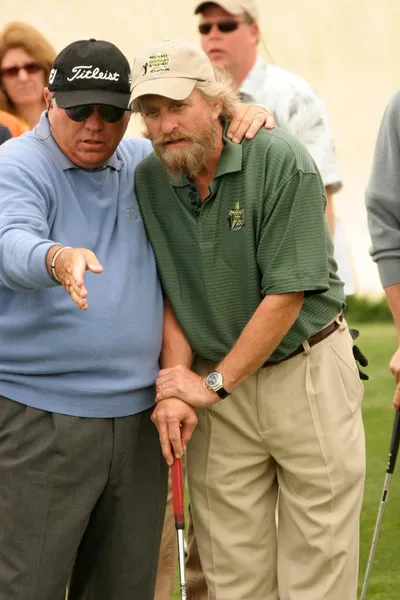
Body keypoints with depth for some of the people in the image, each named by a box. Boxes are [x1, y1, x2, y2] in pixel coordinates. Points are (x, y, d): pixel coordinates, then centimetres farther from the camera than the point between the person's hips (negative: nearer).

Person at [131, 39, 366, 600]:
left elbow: (287, 294, -16)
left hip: (307, 370, -3)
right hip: (217, 388, 4)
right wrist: (176, 381, -9)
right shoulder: (148, 181, -1)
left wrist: (213, 383, -12)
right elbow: (167, 293, 6)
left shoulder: (282, 162, -15)